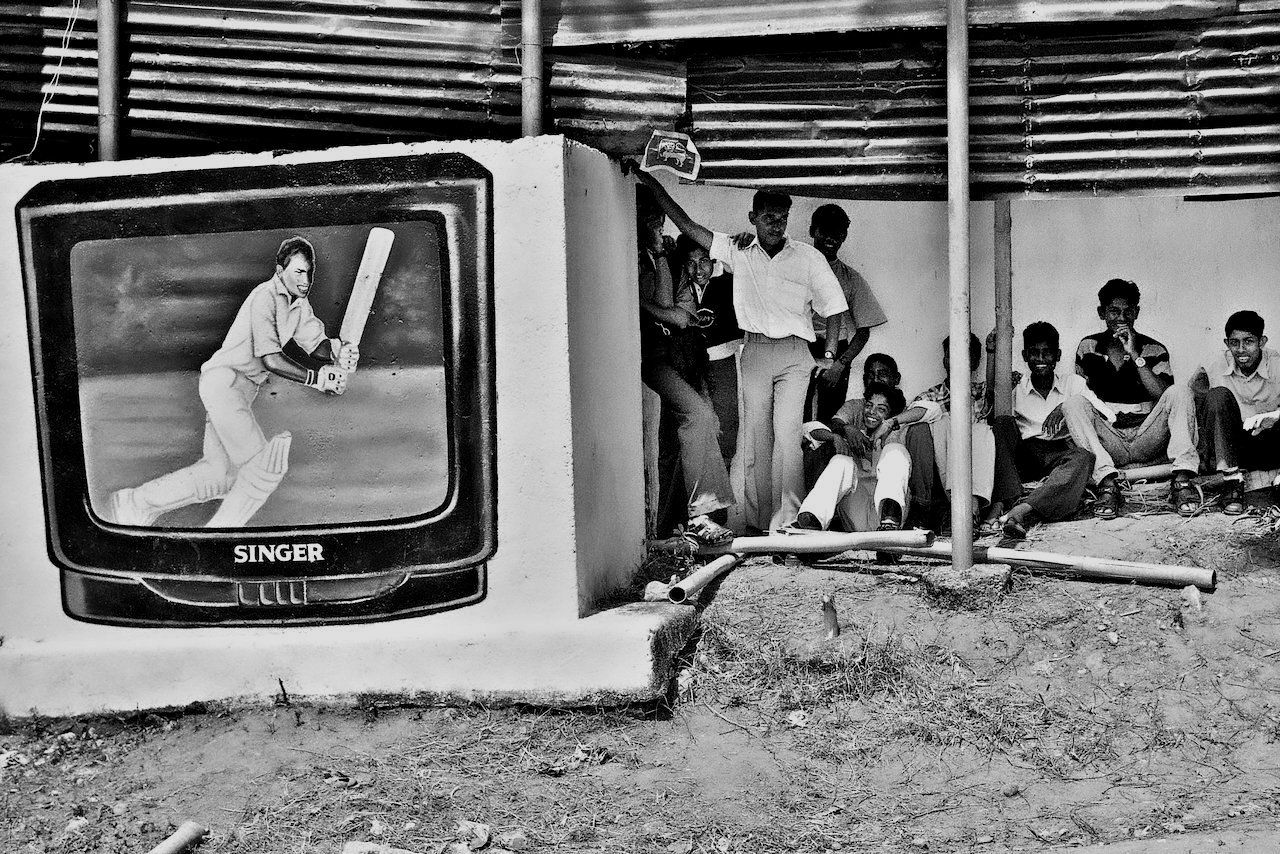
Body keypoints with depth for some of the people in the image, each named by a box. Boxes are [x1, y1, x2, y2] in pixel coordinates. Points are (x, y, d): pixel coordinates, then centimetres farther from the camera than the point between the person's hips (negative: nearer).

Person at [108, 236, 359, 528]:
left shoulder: (299, 301, 12)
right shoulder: (265, 296, -16)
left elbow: (315, 342, 5)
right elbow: (270, 359, -22)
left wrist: (337, 351, -17)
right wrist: (314, 378, -26)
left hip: (242, 391, 9)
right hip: (223, 380, -9)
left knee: (220, 474, 6)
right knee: (266, 466, -16)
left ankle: (135, 503, 18)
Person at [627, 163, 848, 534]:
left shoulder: (808, 258, 3)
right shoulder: (738, 252, 5)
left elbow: (832, 306, 8)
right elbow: (687, 225, 4)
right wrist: (652, 184, -1)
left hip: (794, 354, -2)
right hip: (754, 352, 2)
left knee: (787, 435, -14)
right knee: (755, 437, 2)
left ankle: (786, 520, -14)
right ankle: (757, 521, 7)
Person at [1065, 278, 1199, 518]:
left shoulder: (1154, 350, 5)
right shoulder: (1088, 347, 10)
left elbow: (1163, 396, -10)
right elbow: (1079, 392, 13)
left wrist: (1135, 355, -15)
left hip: (1146, 442, 0)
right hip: (1108, 441, 1)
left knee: (1180, 393, -23)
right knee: (1074, 404, -26)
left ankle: (1182, 480, -36)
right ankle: (1108, 484, -40)